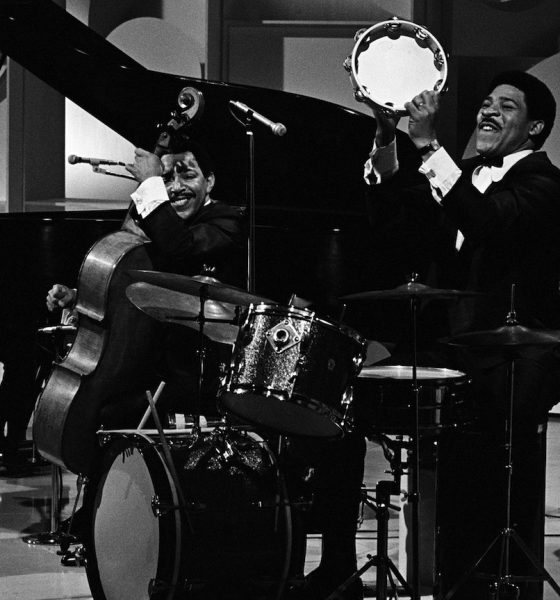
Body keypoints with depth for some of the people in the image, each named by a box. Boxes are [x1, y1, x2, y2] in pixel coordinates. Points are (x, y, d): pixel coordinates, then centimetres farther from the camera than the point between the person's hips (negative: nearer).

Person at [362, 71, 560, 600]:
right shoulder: (459, 177, 18)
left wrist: (427, 145, -25)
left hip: (509, 367, -7)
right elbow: (395, 236, 9)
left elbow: (488, 224, -24)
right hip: (453, 356, 7)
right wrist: (387, 144, -2)